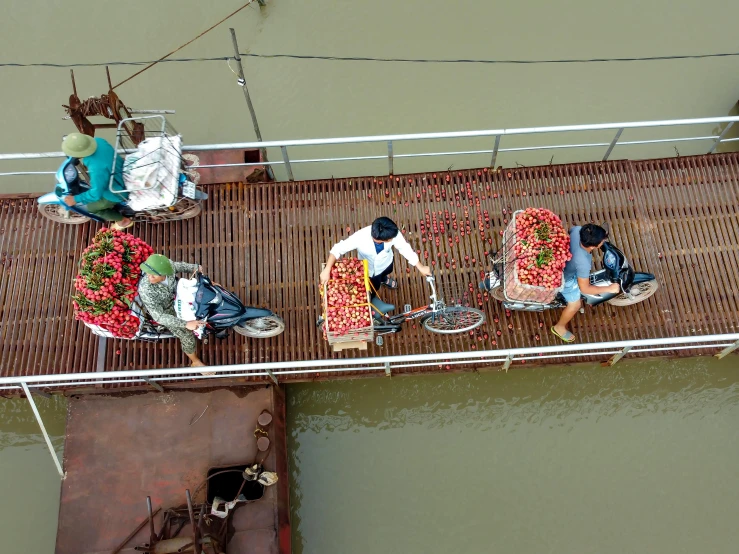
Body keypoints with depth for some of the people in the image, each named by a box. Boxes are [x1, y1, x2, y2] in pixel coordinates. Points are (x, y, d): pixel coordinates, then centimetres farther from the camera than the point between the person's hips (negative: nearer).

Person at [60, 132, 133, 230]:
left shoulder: (96, 169, -41)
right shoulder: (98, 141, -19)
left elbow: (96, 193, -26)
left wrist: (75, 199, -14)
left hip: (117, 191, -8)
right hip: (123, 174, 8)